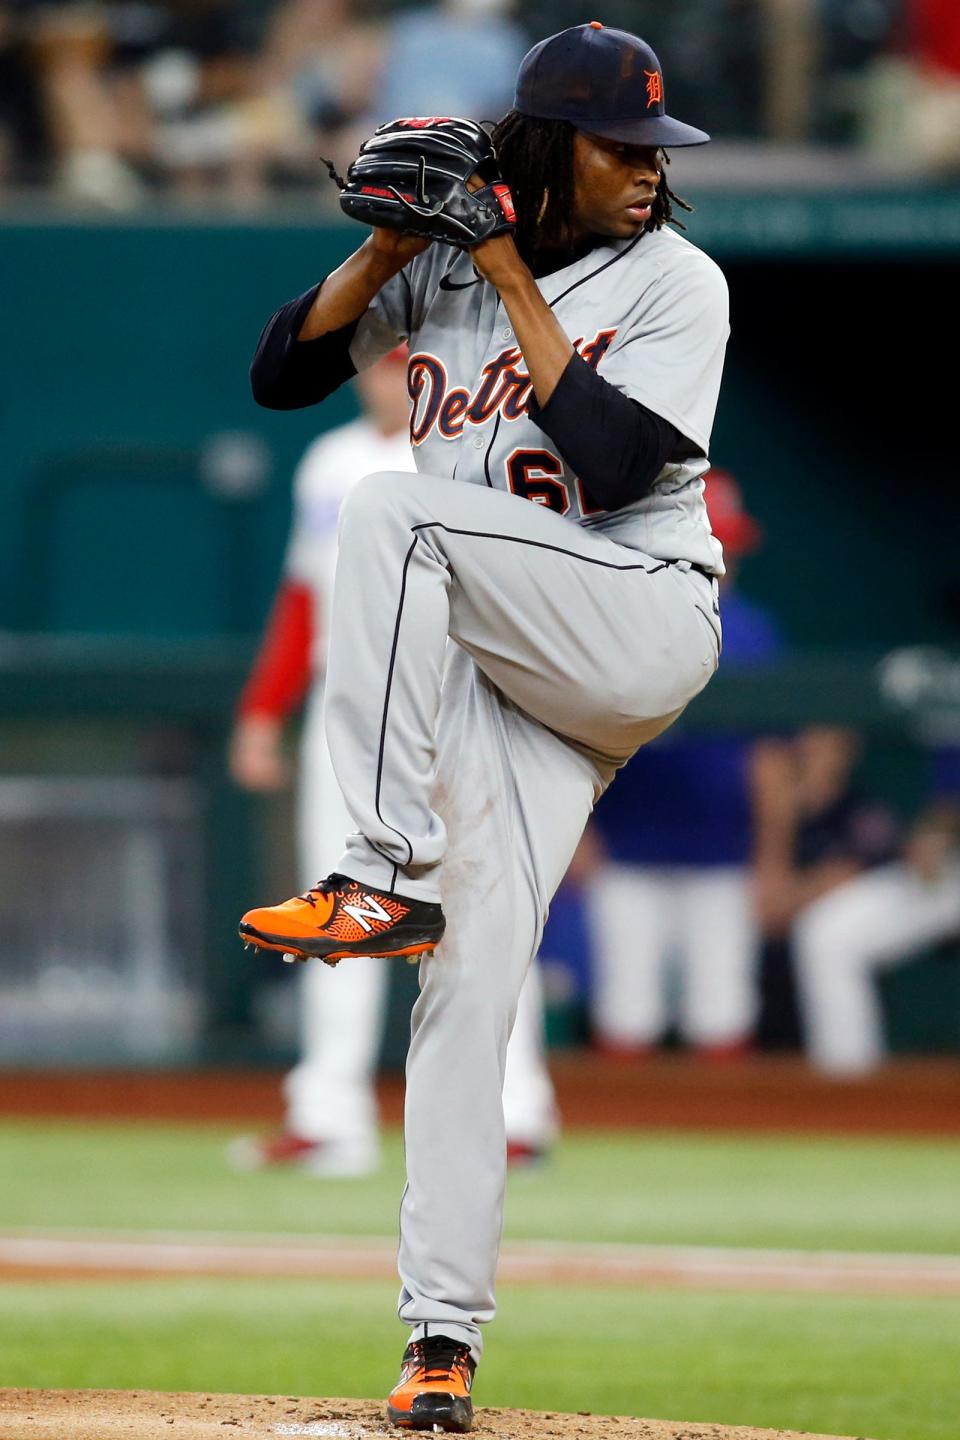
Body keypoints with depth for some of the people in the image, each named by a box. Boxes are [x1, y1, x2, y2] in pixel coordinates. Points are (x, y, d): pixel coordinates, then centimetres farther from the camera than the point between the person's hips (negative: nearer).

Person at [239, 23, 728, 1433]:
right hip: (490, 669, 4)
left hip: (638, 625, -4)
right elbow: (281, 371, 8)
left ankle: (382, 877, -27)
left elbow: (609, 462, -16)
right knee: (471, 975, -7)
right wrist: (390, 246, -4)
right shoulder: (444, 265, 10)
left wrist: (518, 287, -14)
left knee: (393, 507, -26)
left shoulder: (676, 281, -2)